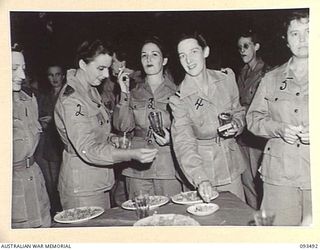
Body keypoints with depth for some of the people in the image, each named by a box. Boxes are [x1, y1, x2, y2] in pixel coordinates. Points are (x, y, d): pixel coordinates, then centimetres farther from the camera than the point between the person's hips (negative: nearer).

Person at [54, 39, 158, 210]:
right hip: (81, 189, -9)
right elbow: (87, 150, -28)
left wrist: (113, 139, 3)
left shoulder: (91, 90, 9)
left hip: (99, 182, 9)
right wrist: (131, 154, -37)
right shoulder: (70, 99, -20)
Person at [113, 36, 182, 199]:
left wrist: (171, 138, -15)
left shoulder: (176, 91, 2)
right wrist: (124, 93, -6)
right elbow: (123, 126, -1)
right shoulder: (134, 93, 10)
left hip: (168, 167, -2)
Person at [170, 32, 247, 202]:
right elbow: (183, 143, -23)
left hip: (232, 167, 4)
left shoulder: (226, 78, -3)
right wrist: (200, 179, -37)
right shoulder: (179, 98, -15)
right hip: (203, 171, -3)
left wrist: (236, 125, -11)